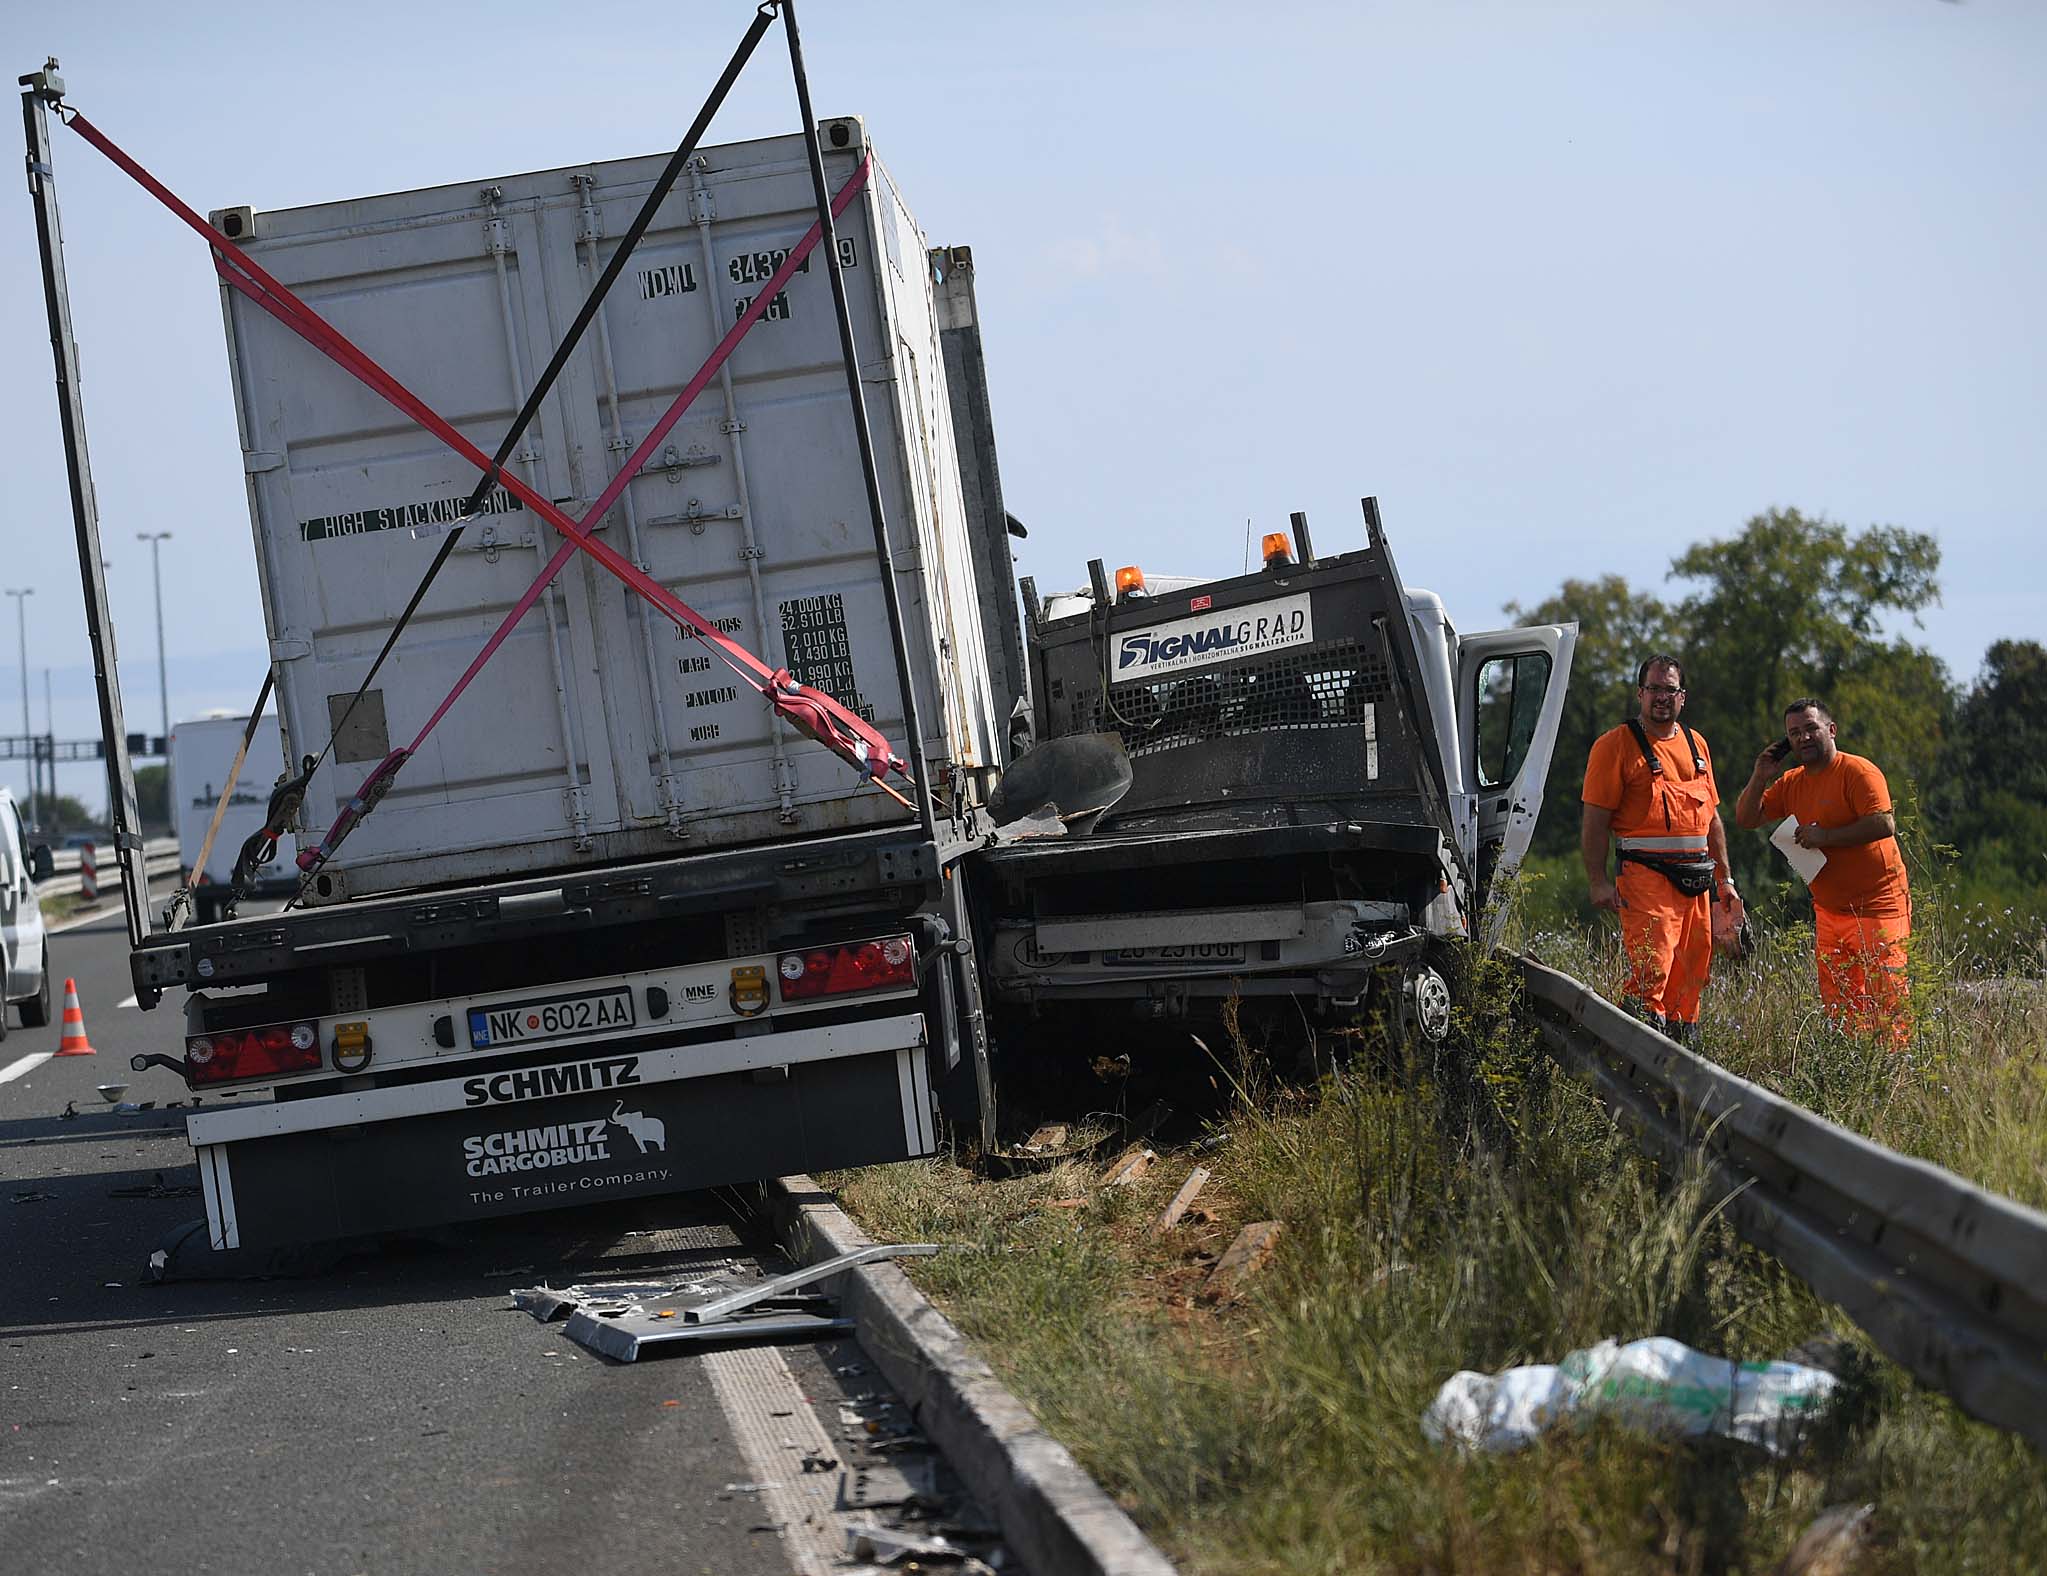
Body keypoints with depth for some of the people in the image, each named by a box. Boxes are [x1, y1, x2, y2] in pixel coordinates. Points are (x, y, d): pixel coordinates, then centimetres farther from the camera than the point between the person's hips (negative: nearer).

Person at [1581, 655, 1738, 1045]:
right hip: (1646, 877, -7)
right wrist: (1599, 881, -15)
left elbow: (1712, 818, 24)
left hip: (1695, 882, 7)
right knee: (1651, 974, -18)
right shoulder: (1615, 745, -2)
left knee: (1691, 980, 8)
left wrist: (1724, 877, 20)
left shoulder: (1695, 745, 18)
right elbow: (1595, 821, -7)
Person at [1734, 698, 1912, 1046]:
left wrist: (1824, 837, -20)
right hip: (1829, 911, 8)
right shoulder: (1791, 782, 12)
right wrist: (1760, 777, 0)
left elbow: (1884, 824, -23)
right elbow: (1745, 820, 15)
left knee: (1885, 1000, -11)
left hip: (1877, 909, -8)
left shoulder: (1858, 772, -11)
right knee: (1836, 1005, 8)